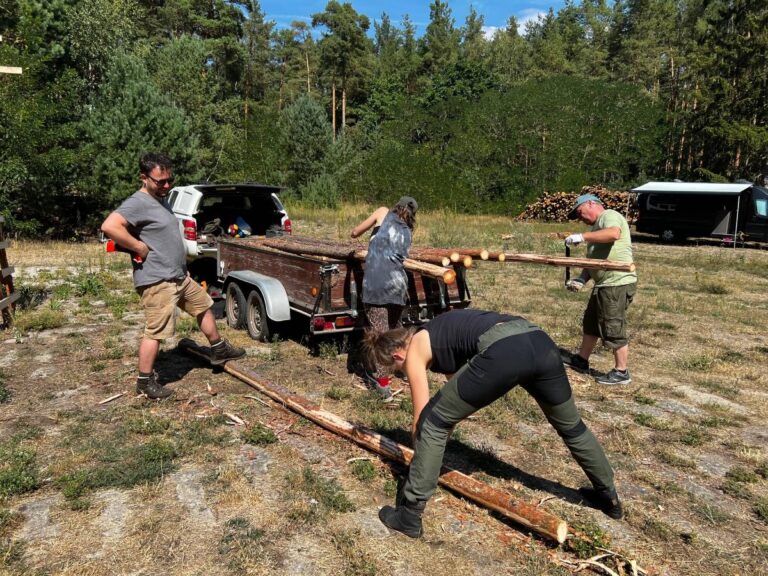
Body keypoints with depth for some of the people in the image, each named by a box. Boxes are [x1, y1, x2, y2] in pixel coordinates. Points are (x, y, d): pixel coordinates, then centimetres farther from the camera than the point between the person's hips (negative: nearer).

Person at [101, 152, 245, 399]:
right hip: (157, 281, -10)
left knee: (204, 305, 21)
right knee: (155, 331, -4)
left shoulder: (161, 200, 14)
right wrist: (140, 247, -24)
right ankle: (145, 381, 10)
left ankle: (219, 350, 36)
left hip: (180, 276, 10)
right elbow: (109, 226, -32)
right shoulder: (137, 203, -17)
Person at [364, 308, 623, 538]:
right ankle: (609, 497, 53)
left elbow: (420, 417, 19)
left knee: (432, 422, 10)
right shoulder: (442, 333, 36)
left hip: (503, 353, -8)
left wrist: (420, 456, 36)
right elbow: (458, 385, 46)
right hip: (540, 342, 8)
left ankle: (408, 516, 18)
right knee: (571, 426, 31)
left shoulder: (415, 351, 16)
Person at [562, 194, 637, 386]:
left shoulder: (610, 216, -9)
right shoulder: (598, 225, 20)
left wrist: (583, 236, -28)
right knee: (590, 323, 20)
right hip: (603, 284, 11)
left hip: (617, 284, -11)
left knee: (613, 329, -2)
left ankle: (621, 372, 10)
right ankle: (581, 360, 35)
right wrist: (582, 278, 4)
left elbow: (614, 234, -33)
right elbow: (594, 259, 19)